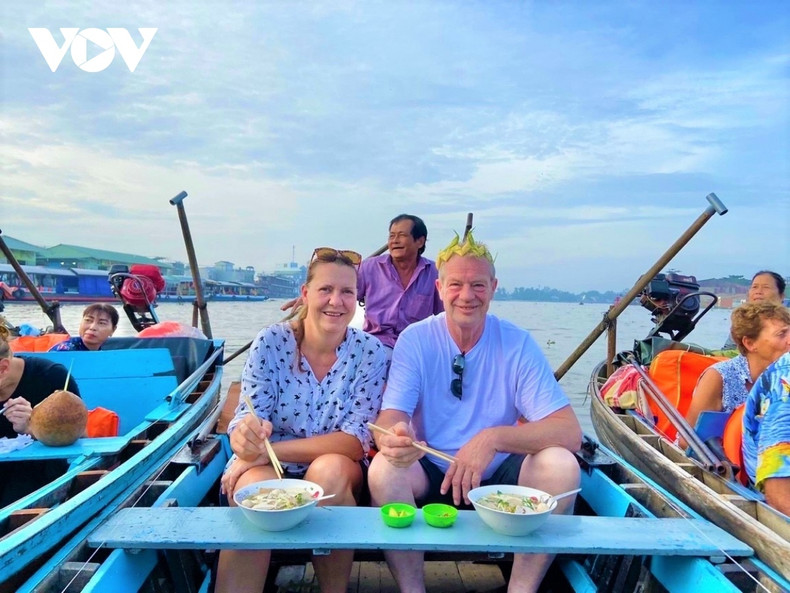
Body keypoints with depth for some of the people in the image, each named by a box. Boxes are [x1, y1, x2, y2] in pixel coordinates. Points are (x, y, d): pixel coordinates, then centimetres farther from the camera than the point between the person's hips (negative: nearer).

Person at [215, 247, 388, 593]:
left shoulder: (369, 351, -9)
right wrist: (245, 438, -38)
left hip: (337, 473, 1)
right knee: (254, 487, -32)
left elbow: (355, 441, -15)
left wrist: (268, 450, -25)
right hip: (268, 469, 0)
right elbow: (245, 420, -12)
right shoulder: (271, 342, -9)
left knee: (329, 470, -32)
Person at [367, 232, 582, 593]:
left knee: (560, 465, -26)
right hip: (431, 473, 0)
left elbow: (569, 432, -16)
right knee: (383, 469, -30)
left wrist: (493, 438, -33)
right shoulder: (415, 340, -8)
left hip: (498, 475, 1)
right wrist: (394, 438, -42)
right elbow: (390, 417, -16)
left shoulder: (517, 344, -9)